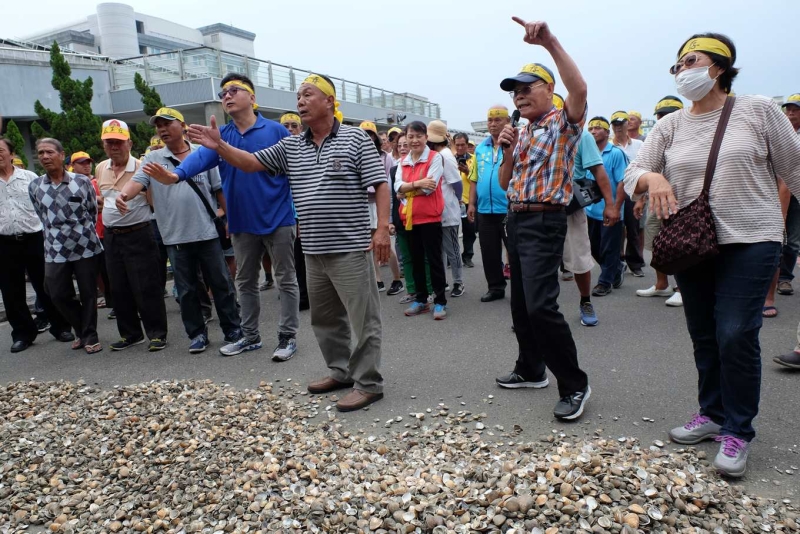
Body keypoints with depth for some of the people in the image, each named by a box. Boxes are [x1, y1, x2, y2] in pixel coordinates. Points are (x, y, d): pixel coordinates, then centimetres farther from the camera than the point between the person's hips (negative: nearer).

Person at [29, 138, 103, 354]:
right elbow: (42, 216, 15)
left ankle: (90, 336, 18)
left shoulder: (82, 181, -4)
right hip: (55, 250, 3)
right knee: (58, 294, 5)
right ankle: (82, 331, 26)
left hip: (86, 246, -2)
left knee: (88, 293, 4)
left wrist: (82, 231, 10)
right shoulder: (34, 186, 3)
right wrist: (56, 233, 14)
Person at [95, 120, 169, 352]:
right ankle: (130, 333, 25)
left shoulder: (141, 168, -12)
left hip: (138, 235, -7)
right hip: (111, 236, 7)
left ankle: (157, 333, 8)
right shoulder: (100, 169, 8)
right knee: (119, 289, 12)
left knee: (146, 288, -3)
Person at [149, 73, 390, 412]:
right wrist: (219, 146, -2)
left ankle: (368, 383, 8)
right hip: (313, 251, 7)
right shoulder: (291, 146, 12)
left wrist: (382, 228, -15)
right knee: (324, 317, 16)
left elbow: (380, 185, -7)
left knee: (361, 318, -1)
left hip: (350, 248, -7)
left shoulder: (355, 138, -3)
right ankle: (342, 371, 32)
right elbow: (251, 163, 13)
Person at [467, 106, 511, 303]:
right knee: (489, 253, 12)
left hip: (509, 209, -5)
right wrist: (471, 203, 10)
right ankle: (495, 287, 25)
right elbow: (474, 179, 13)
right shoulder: (480, 148, 12)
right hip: (484, 210, 5)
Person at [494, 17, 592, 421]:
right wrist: (507, 152, -2)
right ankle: (531, 369, 30)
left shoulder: (564, 122, -5)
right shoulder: (520, 133, 17)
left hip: (544, 223, -9)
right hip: (516, 220, 9)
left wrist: (550, 43, -33)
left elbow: (579, 89, -28)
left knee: (540, 305, -17)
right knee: (520, 303, 14)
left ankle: (574, 384, -4)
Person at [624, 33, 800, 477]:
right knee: (704, 336, 12)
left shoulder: (759, 111, 0)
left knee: (736, 336, -9)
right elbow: (631, 176, 2)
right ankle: (712, 414, 29)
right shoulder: (670, 125, 8)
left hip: (749, 242, -4)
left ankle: (738, 432, 8)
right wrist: (651, 177, -20)